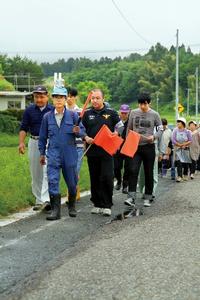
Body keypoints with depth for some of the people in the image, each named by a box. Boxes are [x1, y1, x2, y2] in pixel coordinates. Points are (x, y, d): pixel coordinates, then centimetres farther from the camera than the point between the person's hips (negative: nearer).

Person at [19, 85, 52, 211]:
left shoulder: (53, 110, 1)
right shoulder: (29, 110, 6)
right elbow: (24, 128, 5)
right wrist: (21, 142, -8)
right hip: (34, 143, 3)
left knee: (47, 171, -15)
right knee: (35, 174, 8)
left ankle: (45, 200, -20)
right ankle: (39, 200, 19)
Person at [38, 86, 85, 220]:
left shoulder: (73, 115, -1)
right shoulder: (47, 117, 4)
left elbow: (83, 131, 2)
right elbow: (43, 137, 12)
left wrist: (77, 131, -21)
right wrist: (42, 153, 14)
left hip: (70, 154, 0)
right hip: (53, 154, 1)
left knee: (72, 182, 10)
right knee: (52, 181, -9)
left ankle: (72, 207, 31)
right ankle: (55, 210, -4)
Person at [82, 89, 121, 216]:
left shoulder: (111, 113, 5)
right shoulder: (87, 113, 9)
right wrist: (86, 137, -6)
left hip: (107, 151, -2)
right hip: (92, 151, 2)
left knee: (107, 177, -7)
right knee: (94, 179, 8)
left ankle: (107, 205, 2)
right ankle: (97, 204, 19)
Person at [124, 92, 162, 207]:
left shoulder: (154, 114, -1)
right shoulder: (133, 113, 4)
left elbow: (160, 129, 3)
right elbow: (129, 129, 12)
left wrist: (154, 136, -15)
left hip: (149, 147, -1)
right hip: (135, 146, 1)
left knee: (149, 173, 7)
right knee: (133, 170, -12)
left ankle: (148, 198, 18)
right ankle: (131, 197, -13)